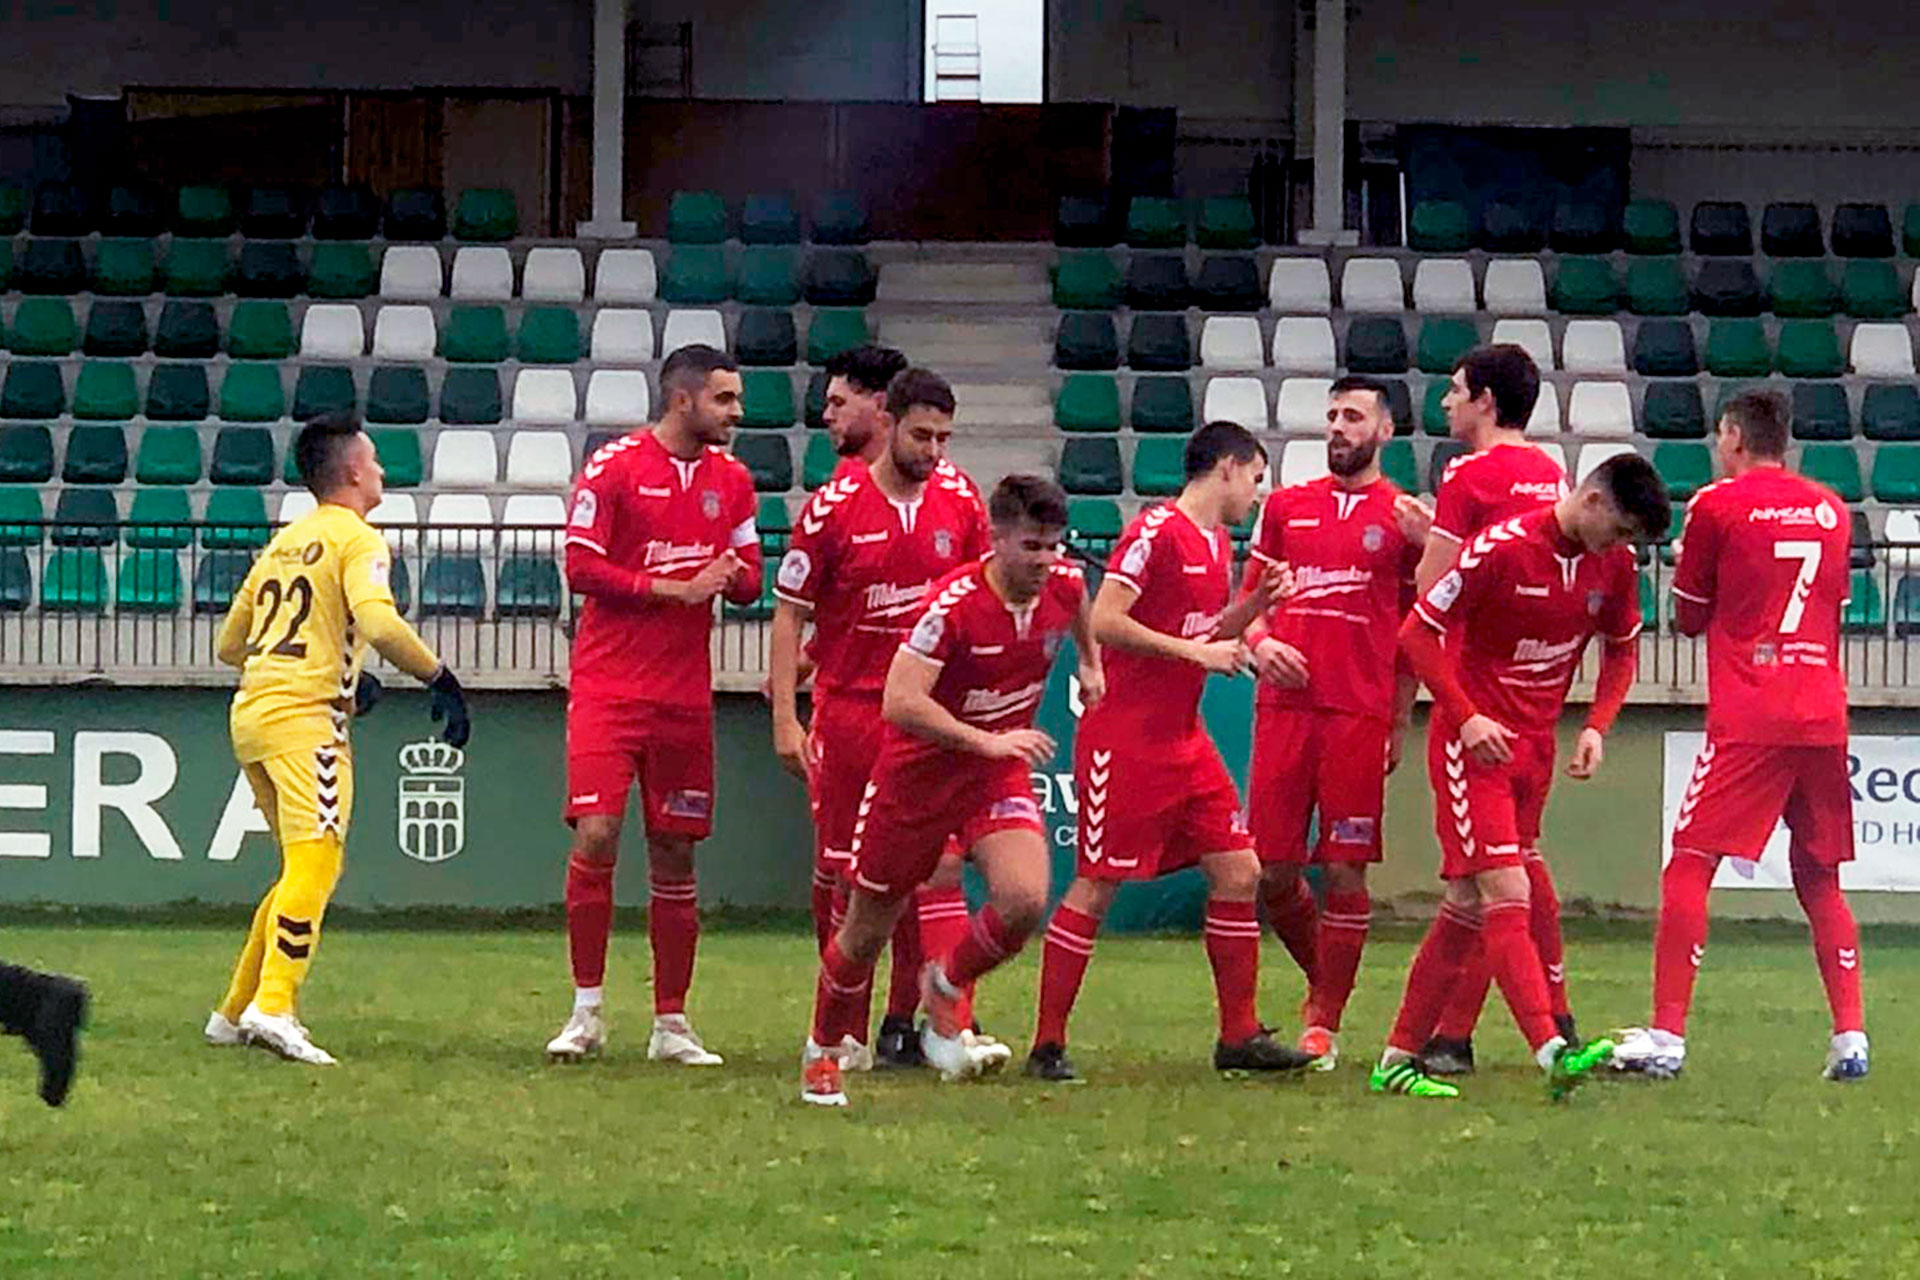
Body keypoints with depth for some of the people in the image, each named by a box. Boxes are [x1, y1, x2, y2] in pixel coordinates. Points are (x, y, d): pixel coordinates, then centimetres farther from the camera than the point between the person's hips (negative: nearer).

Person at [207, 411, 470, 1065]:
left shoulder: (284, 541, 22)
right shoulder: (357, 538, -2)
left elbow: (229, 644, 28)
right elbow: (378, 623, -21)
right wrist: (440, 677, -10)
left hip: (250, 714, 9)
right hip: (305, 716, -9)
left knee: (303, 865, 18)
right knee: (315, 858, -17)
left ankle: (235, 1012, 20)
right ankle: (273, 1007, -32)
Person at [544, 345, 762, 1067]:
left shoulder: (731, 480, 11)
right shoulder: (613, 467, -6)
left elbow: (750, 581, 15)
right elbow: (582, 569, -11)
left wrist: (733, 575, -9)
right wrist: (677, 588, -14)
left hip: (686, 694, 5)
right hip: (609, 684, -5)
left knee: (675, 855, 6)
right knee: (595, 836, -13)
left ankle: (671, 1022, 13)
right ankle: (587, 1011, -1)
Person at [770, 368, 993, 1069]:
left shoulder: (961, 500, 3)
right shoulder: (834, 507, -6)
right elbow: (789, 613, -2)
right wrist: (785, 717, -9)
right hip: (847, 710, -2)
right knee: (841, 874, 2)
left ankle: (903, 1021, 8)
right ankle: (842, 1029, 13)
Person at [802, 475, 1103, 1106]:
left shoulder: (1064, 585, -8)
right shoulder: (953, 603, -26)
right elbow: (901, 703, -30)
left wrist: (1090, 663, 30)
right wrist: (988, 741, -33)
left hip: (999, 772, 4)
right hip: (918, 770, -4)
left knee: (1024, 901, -21)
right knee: (868, 929, 8)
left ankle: (945, 991, 9)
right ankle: (822, 1054, 32)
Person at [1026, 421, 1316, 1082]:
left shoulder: (1218, 542, 15)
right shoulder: (1156, 533, -13)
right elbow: (1104, 621, -20)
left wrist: (1255, 603, 8)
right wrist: (1193, 649, -19)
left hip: (1185, 740, 9)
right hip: (1124, 740, -9)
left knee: (1238, 872, 4)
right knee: (1096, 885, -5)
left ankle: (1239, 1035, 12)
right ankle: (1047, 1044, 2)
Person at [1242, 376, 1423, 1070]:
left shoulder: (1405, 518, 6)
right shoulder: (1286, 506, 15)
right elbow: (1250, 596, 20)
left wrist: (1401, 722, 2)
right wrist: (1259, 641, -2)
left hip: (1360, 713, -3)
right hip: (1285, 705, 3)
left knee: (1345, 870, -4)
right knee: (1272, 869, 2)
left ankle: (1325, 1021, 4)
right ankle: (1322, 981, 26)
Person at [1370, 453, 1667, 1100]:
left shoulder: (1613, 565, 2)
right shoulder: (1502, 548, -16)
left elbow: (1621, 650, 18)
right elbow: (1418, 633, -11)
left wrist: (1596, 727, 3)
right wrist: (1466, 718, -18)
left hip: (1535, 746, 7)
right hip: (1473, 743, -7)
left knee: (1468, 908, 8)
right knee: (1507, 895, -15)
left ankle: (1400, 1057, 14)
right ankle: (1552, 1051, -26)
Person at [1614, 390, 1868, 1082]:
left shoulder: (1717, 505, -1)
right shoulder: (1830, 508, 12)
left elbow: (1688, 618, 7)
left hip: (1747, 719, -5)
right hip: (1823, 714, 5)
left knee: (1690, 864, -2)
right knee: (1820, 879, 13)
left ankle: (1666, 1036, -9)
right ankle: (1850, 1038, 5)